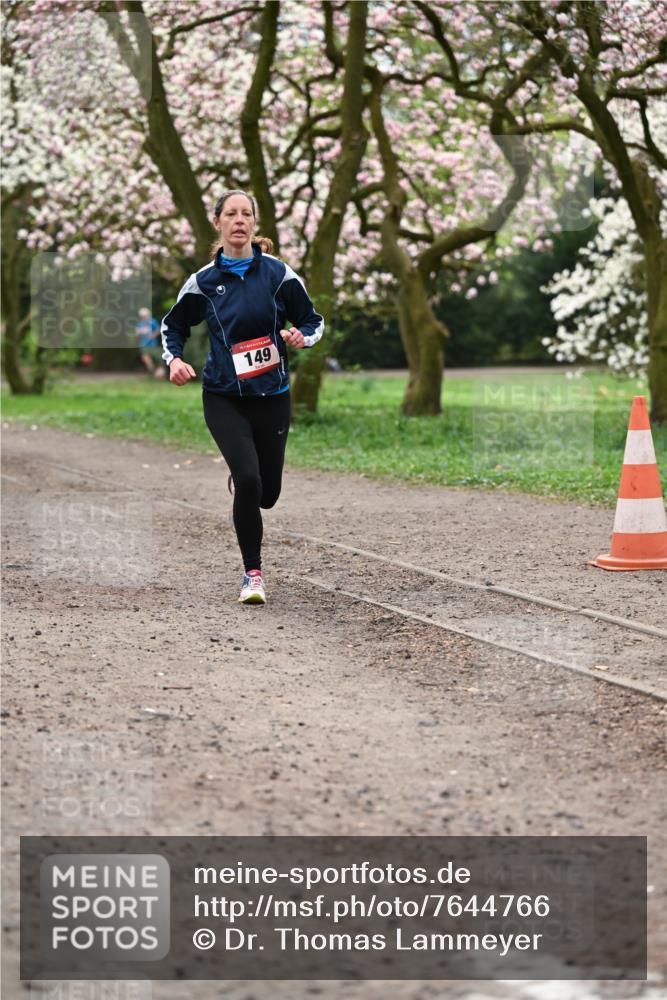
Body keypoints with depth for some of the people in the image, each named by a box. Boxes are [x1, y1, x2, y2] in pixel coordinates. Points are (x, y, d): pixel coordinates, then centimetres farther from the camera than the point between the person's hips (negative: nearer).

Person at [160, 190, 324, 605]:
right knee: (249, 479, -20)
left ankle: (240, 481, 48)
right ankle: (253, 574, -4)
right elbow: (173, 326, 14)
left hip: (272, 397, 1)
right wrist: (174, 359, -5)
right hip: (223, 398, -1)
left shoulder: (278, 273, -2)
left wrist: (301, 336, -16)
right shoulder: (203, 281, 0)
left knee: (267, 493, 7)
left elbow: (313, 321, 7)